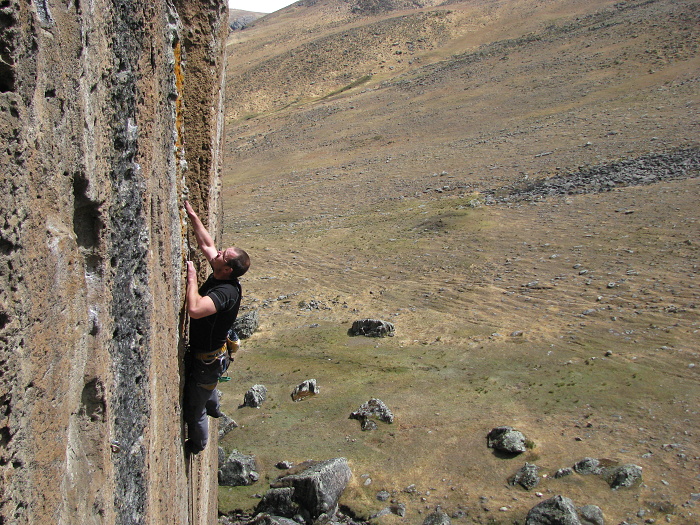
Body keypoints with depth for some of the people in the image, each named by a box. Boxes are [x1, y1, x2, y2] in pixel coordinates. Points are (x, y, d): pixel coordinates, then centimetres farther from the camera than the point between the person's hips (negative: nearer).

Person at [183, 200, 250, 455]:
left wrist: (192, 278, -39)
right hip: (209, 353, 9)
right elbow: (206, 244, 4)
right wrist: (192, 216, 0)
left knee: (193, 407, 14)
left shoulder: (225, 292, -36)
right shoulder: (220, 278, -9)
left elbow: (195, 309, -53)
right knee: (206, 387, 40)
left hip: (206, 359, -9)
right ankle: (213, 407, 68)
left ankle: (197, 444, 39)